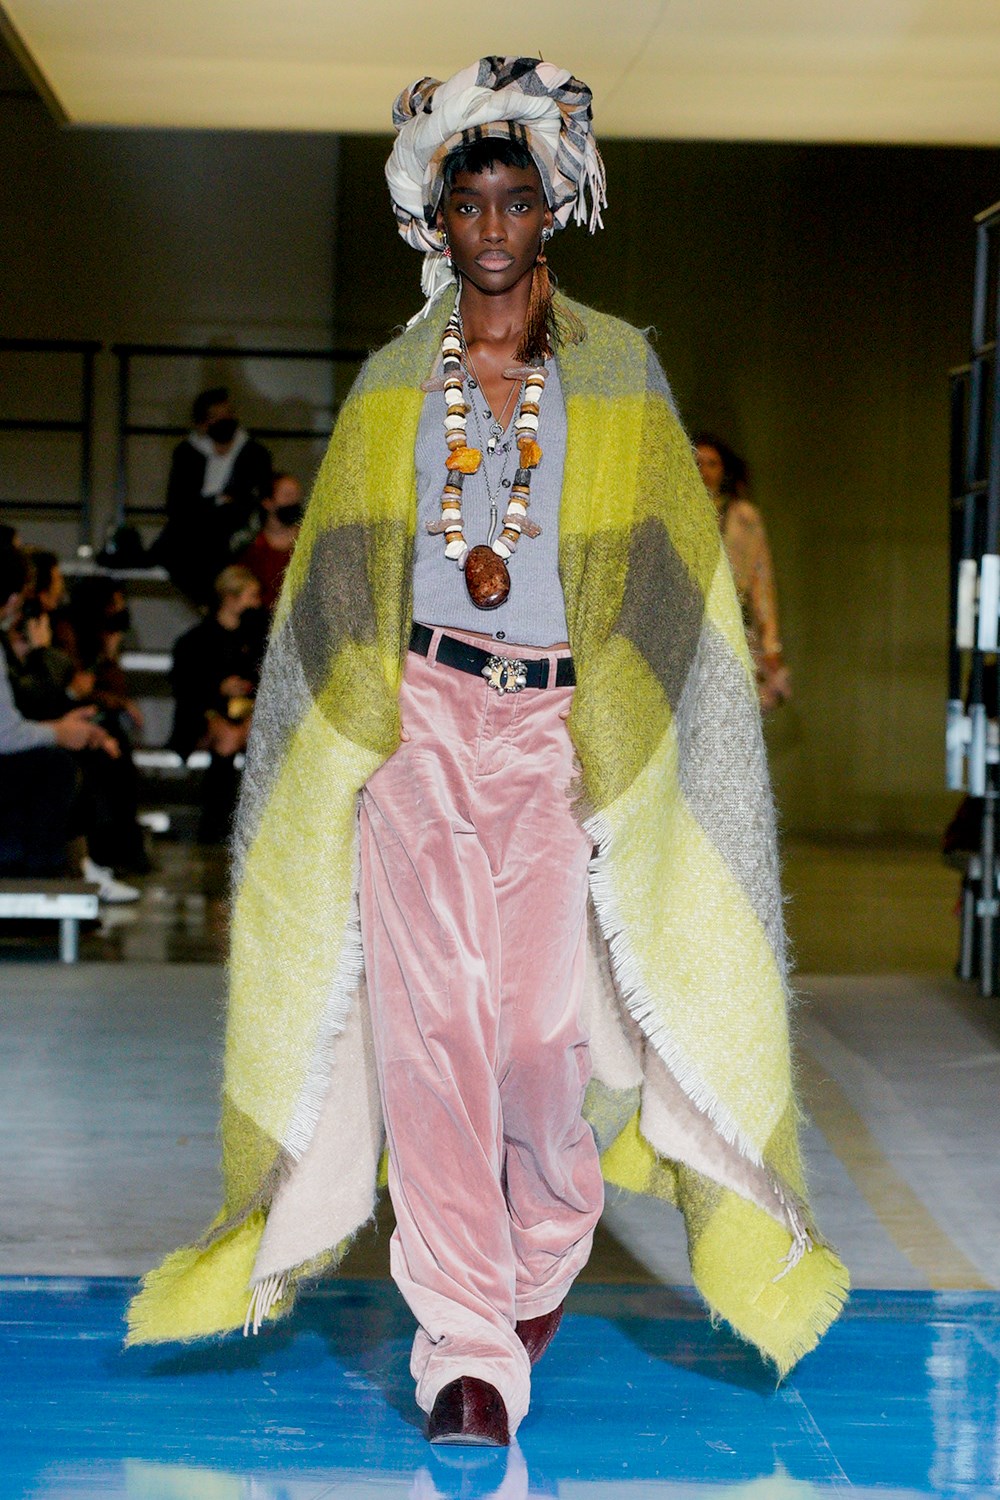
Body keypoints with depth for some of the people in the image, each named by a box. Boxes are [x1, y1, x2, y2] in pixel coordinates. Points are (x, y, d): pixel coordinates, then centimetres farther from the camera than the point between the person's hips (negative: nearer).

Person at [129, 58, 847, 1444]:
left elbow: (668, 579, 5)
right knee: (432, 1020, -9)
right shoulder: (393, 386, 10)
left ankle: (546, 1255, 28)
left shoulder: (619, 375, 6)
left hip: (567, 725, -1)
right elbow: (340, 585, 14)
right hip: (420, 719, 1)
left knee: (545, 1029, -4)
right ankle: (467, 1350, -5)